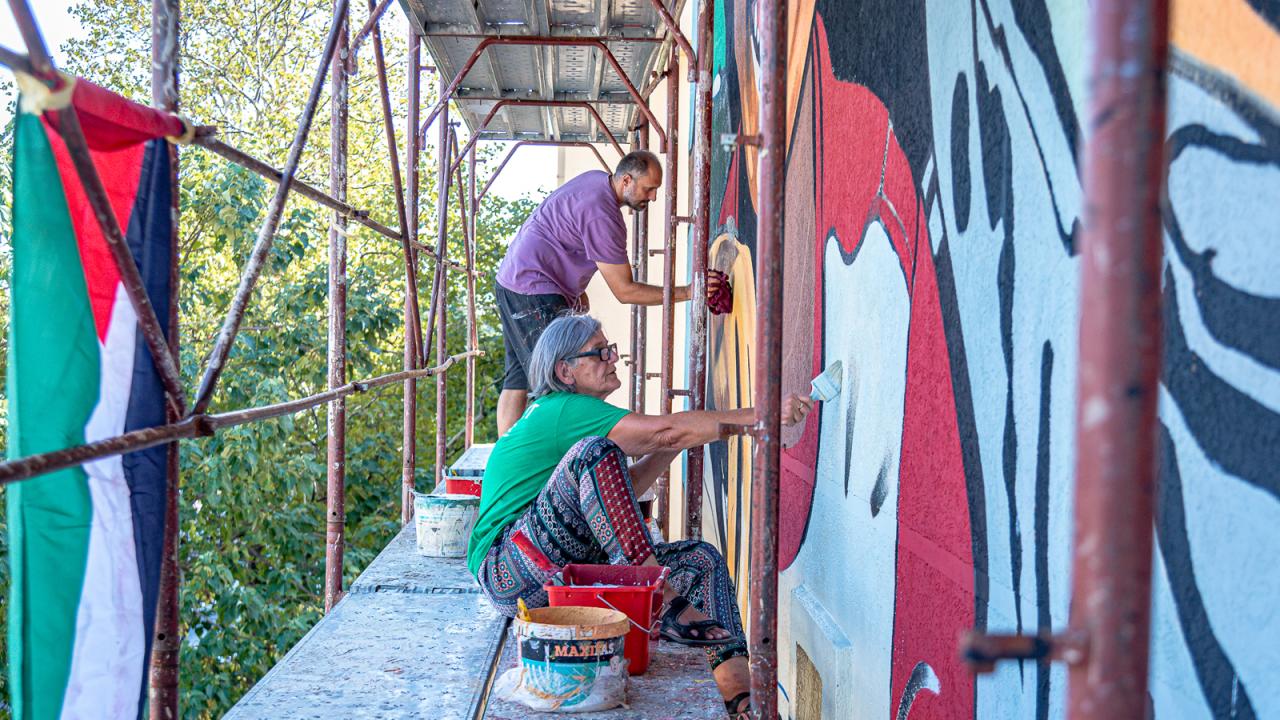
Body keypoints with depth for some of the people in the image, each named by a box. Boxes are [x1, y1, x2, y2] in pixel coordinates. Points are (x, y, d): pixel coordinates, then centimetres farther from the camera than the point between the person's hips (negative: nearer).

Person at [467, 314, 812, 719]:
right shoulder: (564, 410, -11)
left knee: (702, 558, 2)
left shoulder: (561, 411, 20)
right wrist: (762, 416, -20)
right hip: (509, 574, -10)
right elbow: (664, 430, -21)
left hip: (566, 572, 10)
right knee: (593, 451, -29)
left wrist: (676, 444, 10)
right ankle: (664, 602, -29)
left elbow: (620, 491, 21)